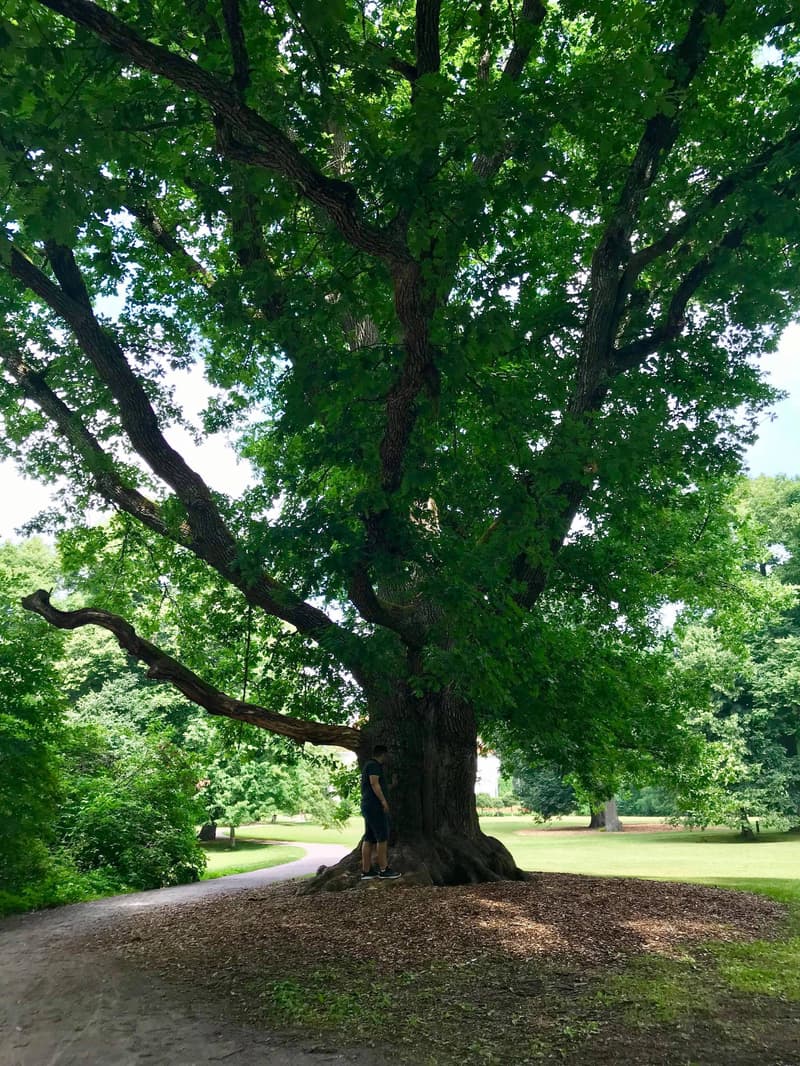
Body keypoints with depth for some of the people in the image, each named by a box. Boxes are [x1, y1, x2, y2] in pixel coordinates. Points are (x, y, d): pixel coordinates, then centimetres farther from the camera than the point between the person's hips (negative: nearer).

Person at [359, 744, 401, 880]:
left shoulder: (368, 764, 20)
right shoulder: (374, 765, -10)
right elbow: (374, 783, -21)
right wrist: (384, 801, -23)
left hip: (367, 806, 10)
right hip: (375, 806, -10)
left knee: (368, 839, 8)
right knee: (382, 838, -7)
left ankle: (366, 871, 9)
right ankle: (384, 869, -6)